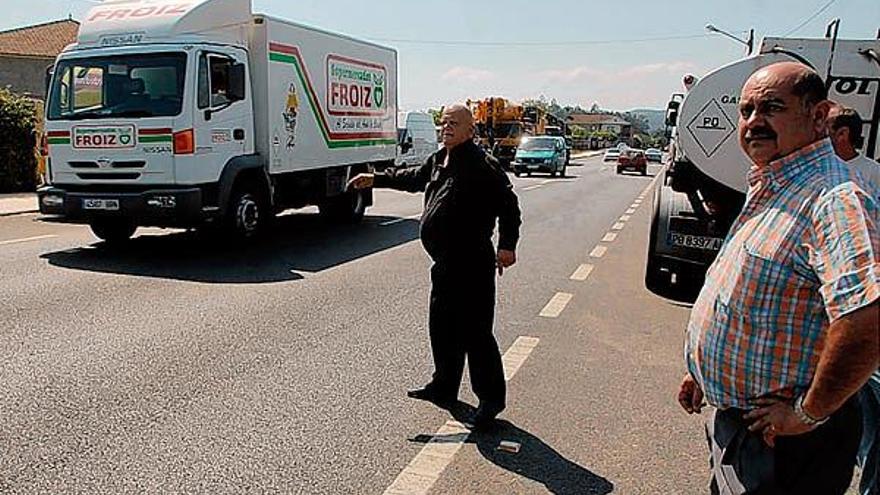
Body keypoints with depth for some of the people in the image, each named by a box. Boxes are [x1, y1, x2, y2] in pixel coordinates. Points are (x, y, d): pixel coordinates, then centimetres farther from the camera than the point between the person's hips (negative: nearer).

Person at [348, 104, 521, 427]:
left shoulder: (482, 165, -13)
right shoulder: (438, 160, 14)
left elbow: (508, 204, -16)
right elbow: (414, 178, 32)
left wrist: (507, 245, -24)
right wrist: (376, 180, 34)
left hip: (473, 264, -10)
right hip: (445, 264, 10)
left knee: (475, 332, -4)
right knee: (442, 328, 19)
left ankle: (491, 398, 11)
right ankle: (444, 387, 36)